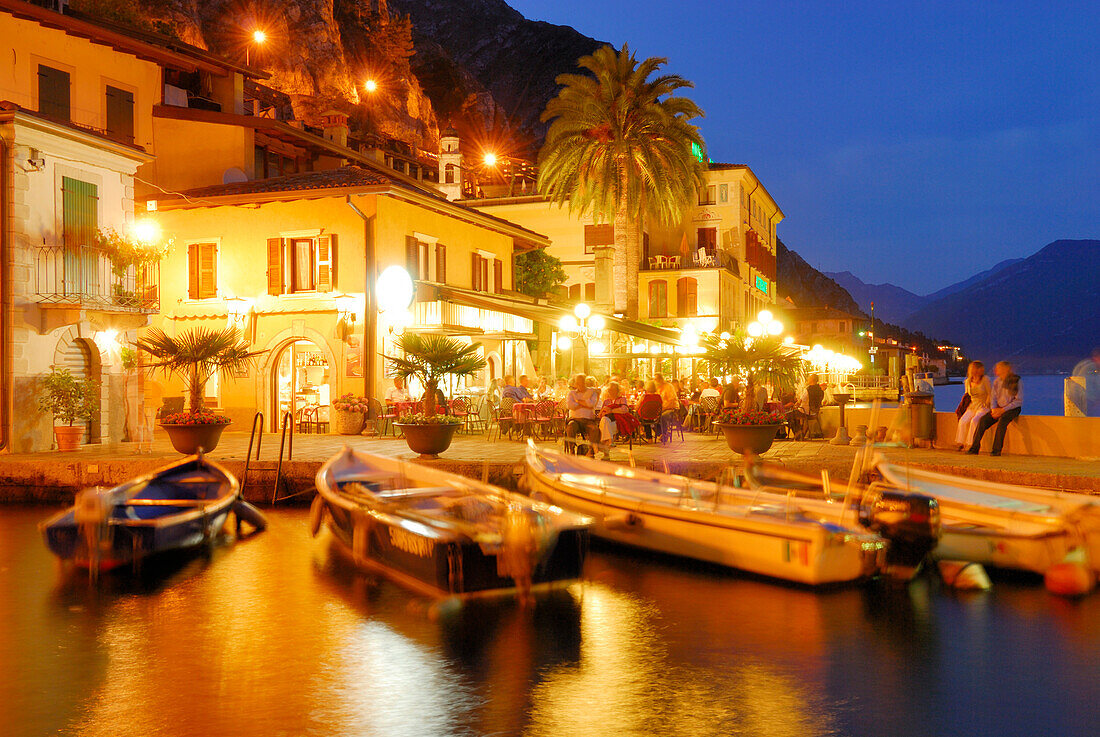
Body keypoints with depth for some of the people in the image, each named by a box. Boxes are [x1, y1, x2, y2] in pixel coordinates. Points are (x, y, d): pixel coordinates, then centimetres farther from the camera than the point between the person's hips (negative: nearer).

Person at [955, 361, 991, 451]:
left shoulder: (985, 379, -3)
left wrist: (985, 405, -10)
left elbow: (990, 394, -2)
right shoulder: (967, 381, 8)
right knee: (963, 421, -23)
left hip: (983, 407, -4)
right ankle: (960, 443, -14)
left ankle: (971, 444, -26)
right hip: (972, 406, 4)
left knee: (974, 421, -30)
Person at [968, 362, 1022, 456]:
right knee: (983, 420, -19)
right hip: (999, 408, 5)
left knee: (1002, 420, -35)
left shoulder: (1016, 381, -7)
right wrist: (993, 409, -9)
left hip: (1012, 408, -5)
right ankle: (974, 448, -17)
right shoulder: (996, 381, 11)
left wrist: (1003, 410, -17)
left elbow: (1019, 401, -10)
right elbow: (993, 398, 13)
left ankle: (997, 450, -33)